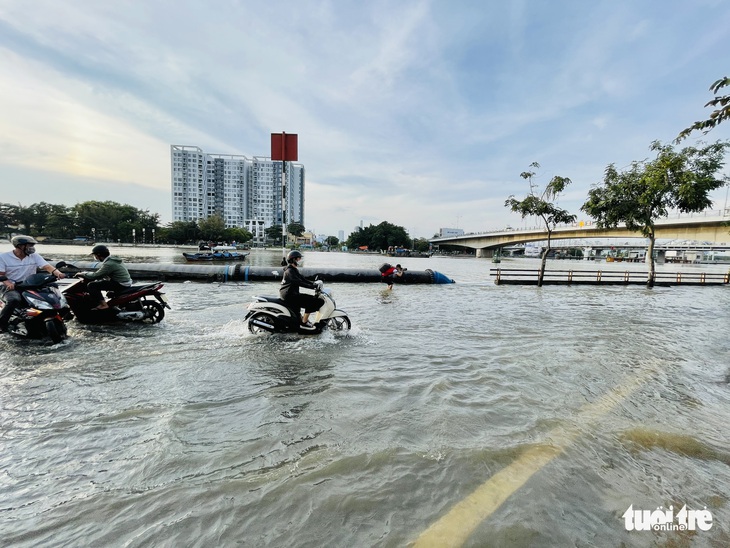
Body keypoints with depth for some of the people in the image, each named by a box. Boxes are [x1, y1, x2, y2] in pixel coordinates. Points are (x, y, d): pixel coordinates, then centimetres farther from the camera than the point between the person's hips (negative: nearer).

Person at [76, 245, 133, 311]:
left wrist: (83, 274, 1)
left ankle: (103, 305, -14)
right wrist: (86, 274, 17)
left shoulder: (109, 264, -17)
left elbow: (96, 275, -15)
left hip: (121, 285, -10)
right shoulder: (112, 260, 14)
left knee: (92, 285, -12)